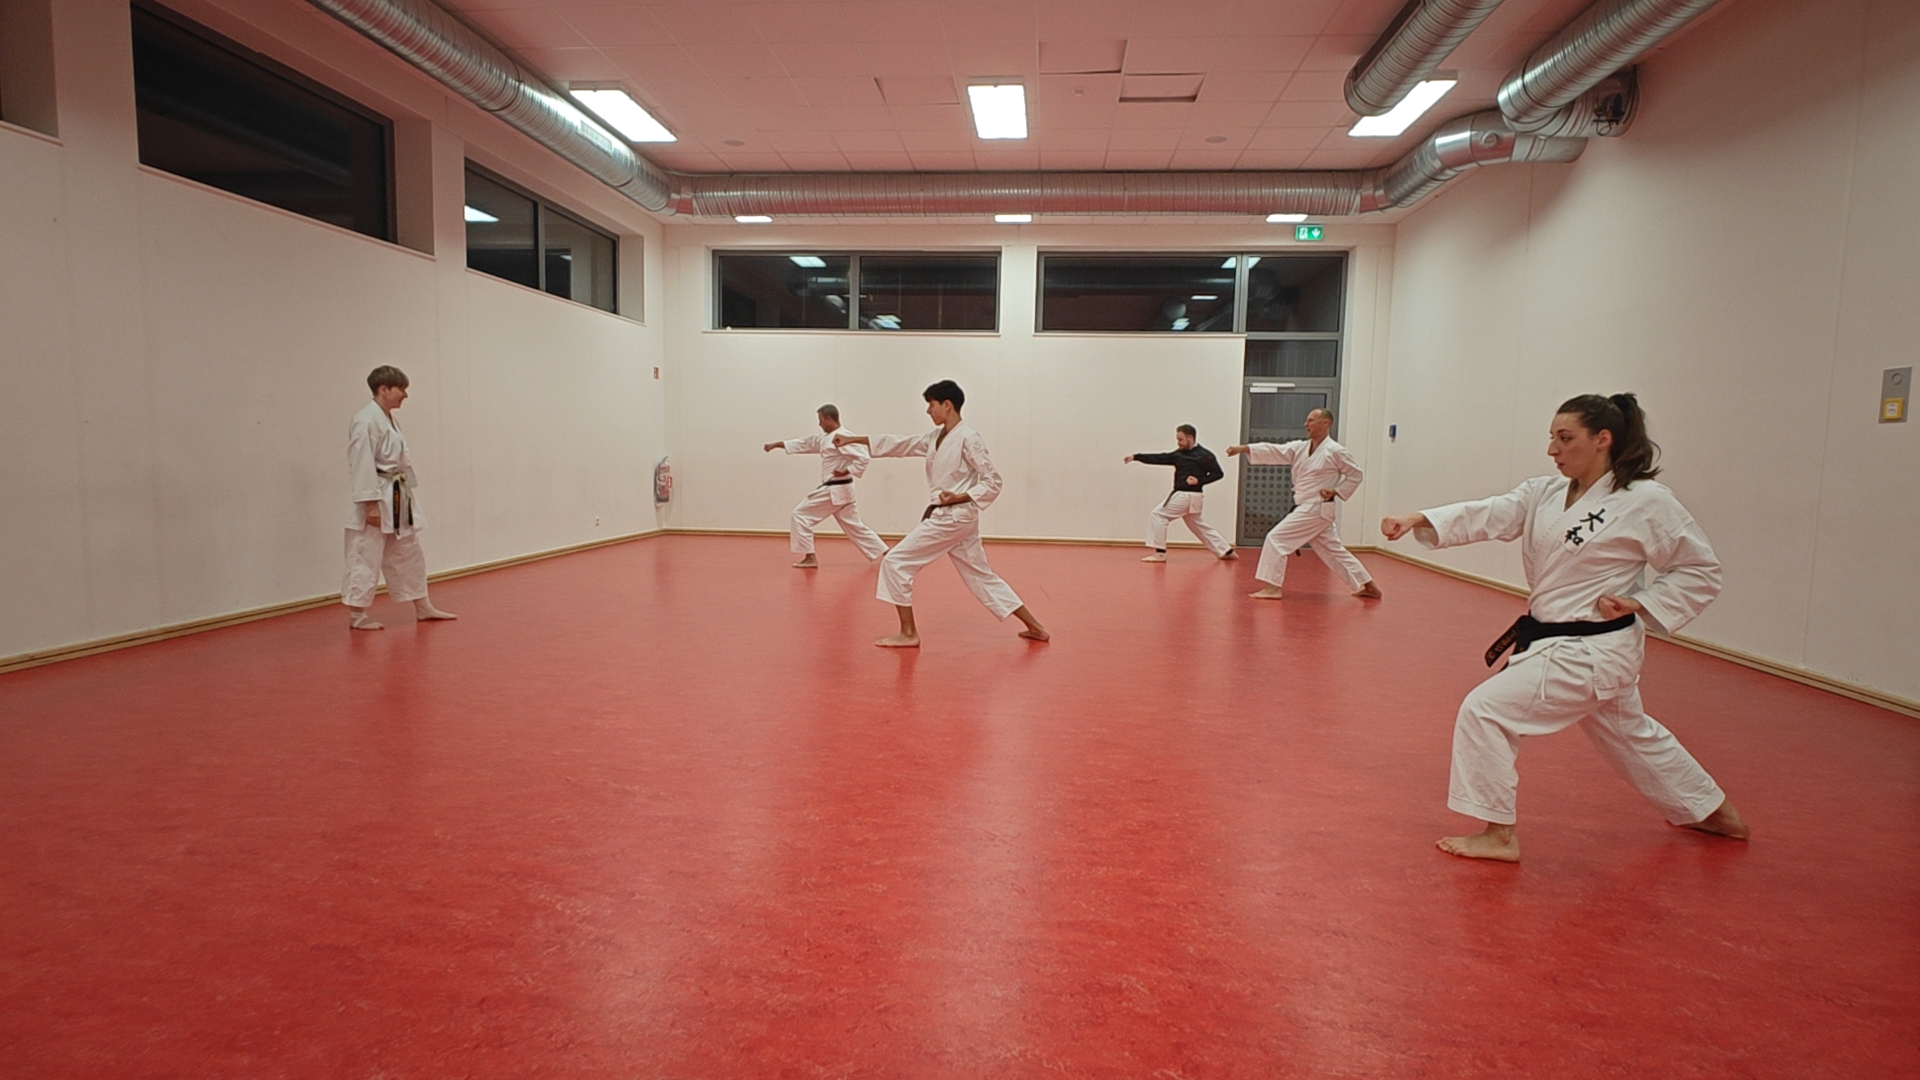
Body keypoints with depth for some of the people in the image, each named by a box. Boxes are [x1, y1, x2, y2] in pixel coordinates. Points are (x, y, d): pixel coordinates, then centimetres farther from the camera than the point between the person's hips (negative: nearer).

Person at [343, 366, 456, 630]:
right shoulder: (366, 421, -16)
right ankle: (356, 616, 6)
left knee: (408, 555, 16)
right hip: (378, 501, -10)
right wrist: (371, 504, -22)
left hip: (397, 500, 10)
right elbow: (362, 466, -20)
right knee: (366, 558, -3)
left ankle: (423, 608, 25)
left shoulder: (388, 419, 14)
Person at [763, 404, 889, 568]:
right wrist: (776, 444, 16)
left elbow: (863, 458, -23)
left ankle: (809, 558, 1)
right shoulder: (825, 438, 14)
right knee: (855, 526, 13)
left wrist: (846, 472, -22)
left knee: (801, 515, -2)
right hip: (838, 490, 10)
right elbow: (804, 444, 18)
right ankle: (886, 554, 14)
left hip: (834, 491, -10)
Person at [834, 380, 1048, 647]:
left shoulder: (968, 439, -14)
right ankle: (1035, 627, 18)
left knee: (895, 563, -6)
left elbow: (992, 482, -12)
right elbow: (899, 444, 14)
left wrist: (959, 498, -23)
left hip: (954, 518, -9)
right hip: (948, 517, 9)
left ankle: (908, 633, 0)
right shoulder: (936, 437, 12)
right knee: (982, 577, 13)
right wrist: (853, 439, 13)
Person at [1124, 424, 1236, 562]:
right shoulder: (1179, 454, 13)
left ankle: (1159, 553, -10)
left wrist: (1199, 480, -18)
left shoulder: (1204, 455, -8)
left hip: (1188, 497, -9)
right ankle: (1227, 551, 30)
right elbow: (1160, 458, 9)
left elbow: (1218, 473, -6)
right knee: (1200, 526, 20)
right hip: (1185, 496, 9)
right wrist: (1136, 457, 3)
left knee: (1157, 514, -11)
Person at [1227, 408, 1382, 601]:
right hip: (1307, 508, 8)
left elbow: (1357, 474, -3)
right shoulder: (1300, 447, 8)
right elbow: (1273, 451, -1)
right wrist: (1243, 448, -11)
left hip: (1316, 510, -8)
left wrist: (1335, 491, -12)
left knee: (1276, 538, -14)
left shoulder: (1336, 451, -11)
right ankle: (1368, 586, 27)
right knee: (1334, 550, 17)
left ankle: (1272, 588, -9)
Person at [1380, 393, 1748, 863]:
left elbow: (1701, 571, -6)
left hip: (1590, 652, -8)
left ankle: (1497, 834, -2)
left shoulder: (1646, 503, -15)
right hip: (1558, 641, 8)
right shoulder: (1545, 494, 3)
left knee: (1485, 710, -15)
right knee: (1630, 733, 28)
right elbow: (1487, 516, -11)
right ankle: (1711, 810, 52)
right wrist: (1417, 520, -26)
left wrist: (1640, 604, -17)